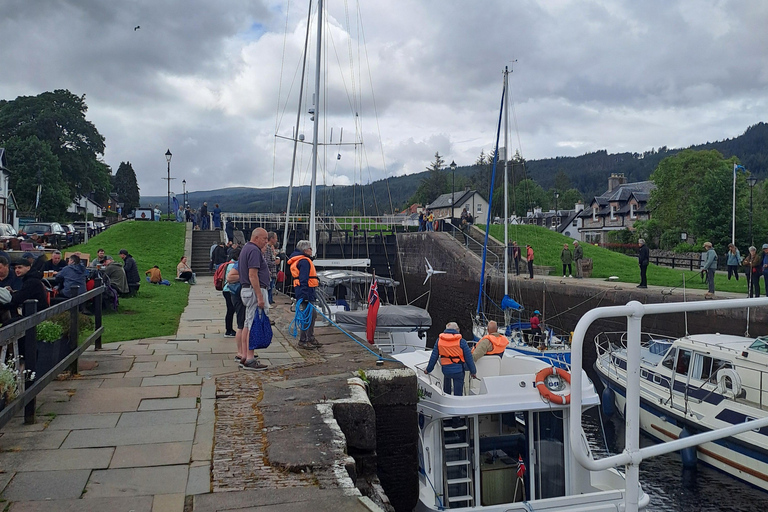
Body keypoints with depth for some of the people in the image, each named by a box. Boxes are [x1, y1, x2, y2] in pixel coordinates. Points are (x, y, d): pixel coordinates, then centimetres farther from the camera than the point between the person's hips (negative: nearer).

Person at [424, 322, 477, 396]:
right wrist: (473, 371, 7)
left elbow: (434, 356, 5)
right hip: (458, 370, -3)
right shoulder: (461, 341, -8)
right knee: (458, 393, 5)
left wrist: (428, 369, 14)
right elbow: (468, 357, -4)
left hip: (445, 370, 3)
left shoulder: (439, 340, 1)